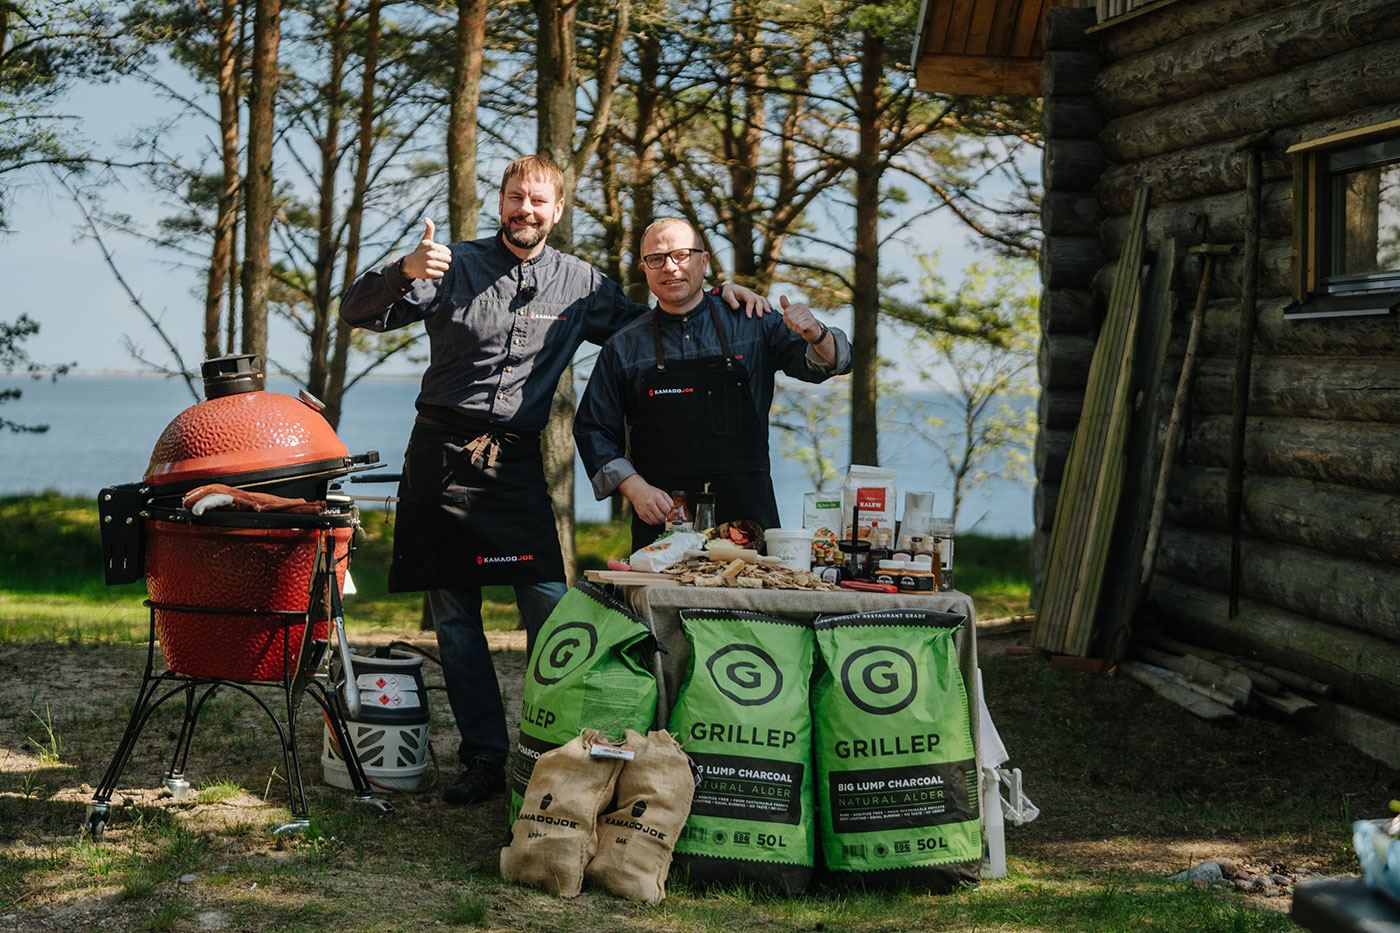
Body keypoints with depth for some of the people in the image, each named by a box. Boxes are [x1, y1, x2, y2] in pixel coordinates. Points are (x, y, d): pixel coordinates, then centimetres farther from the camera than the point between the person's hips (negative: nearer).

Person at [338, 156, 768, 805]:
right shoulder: (455, 268, 4)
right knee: (453, 616, 3)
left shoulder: (580, 286, 10)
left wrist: (717, 300, 5)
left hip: (516, 461, 1)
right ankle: (484, 757, 12)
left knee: (550, 607, -11)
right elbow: (357, 313, -2)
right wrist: (404, 271, -22)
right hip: (441, 457, 0)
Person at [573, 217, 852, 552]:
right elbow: (593, 430, 11)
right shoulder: (624, 348, 7)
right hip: (660, 518, 0)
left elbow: (830, 362, 2)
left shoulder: (753, 324, 7)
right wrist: (635, 488, -4)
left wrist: (816, 334, -22)